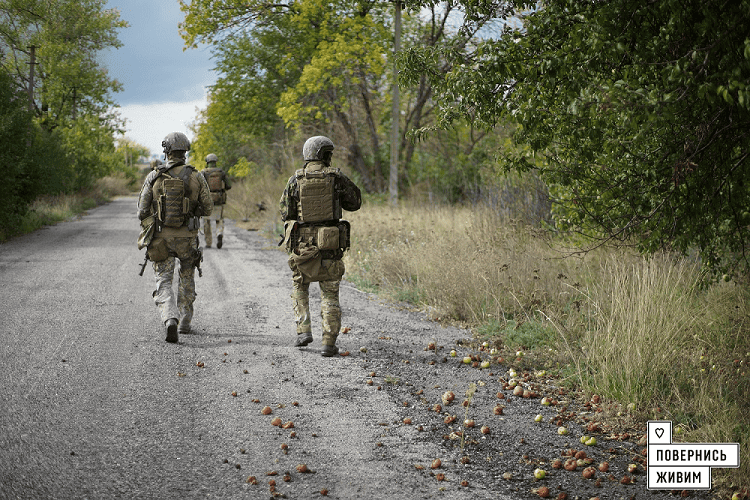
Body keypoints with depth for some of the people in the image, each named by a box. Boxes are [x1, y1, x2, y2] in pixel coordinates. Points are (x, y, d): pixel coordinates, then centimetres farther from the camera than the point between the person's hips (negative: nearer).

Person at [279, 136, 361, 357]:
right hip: (330, 244, -1)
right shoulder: (336, 177, -4)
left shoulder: (295, 179, -2)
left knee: (299, 287, 22)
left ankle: (304, 331, 9)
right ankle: (329, 343, 0)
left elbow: (285, 211, 5)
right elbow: (355, 202, 8)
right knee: (329, 293, 7)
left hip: (302, 242, 1)